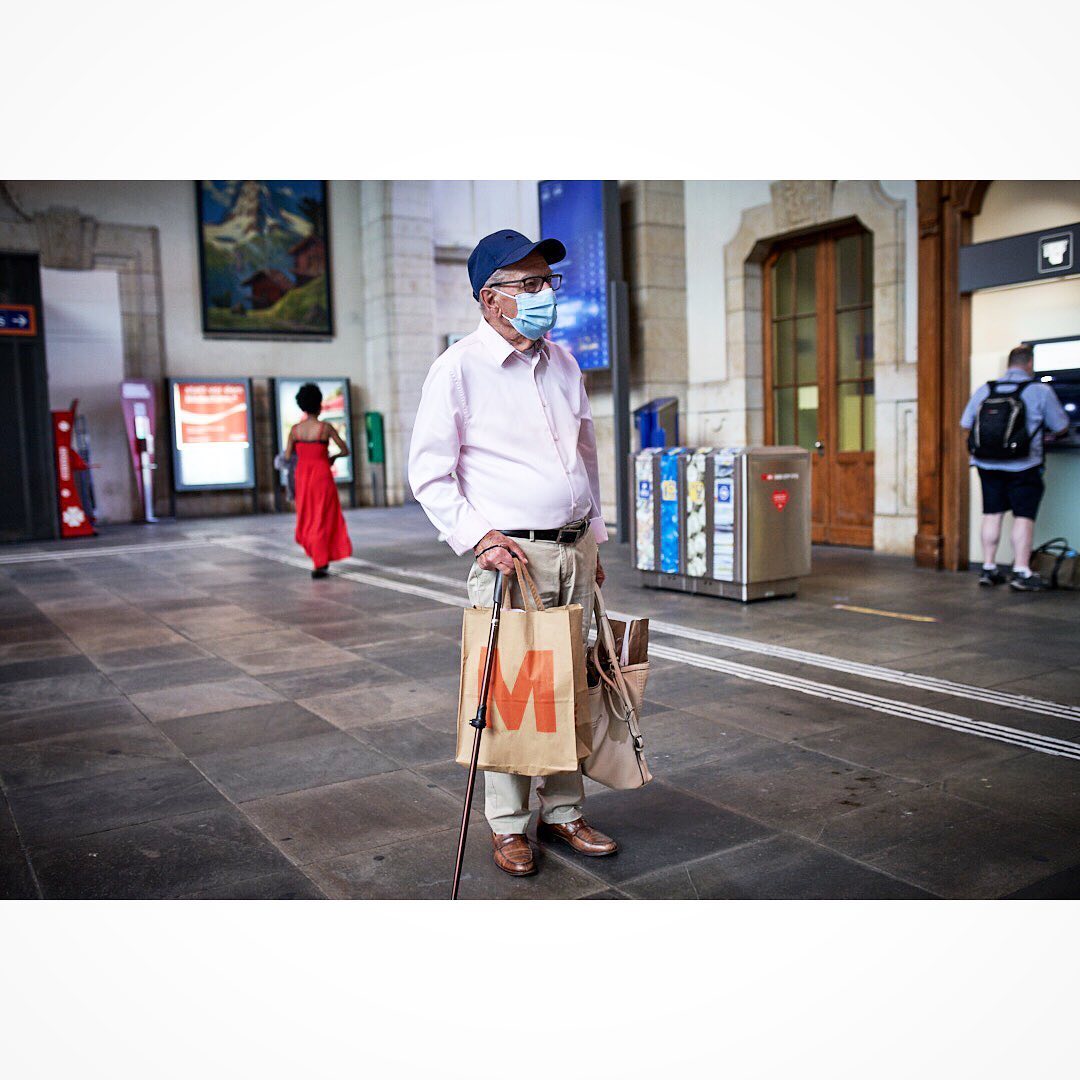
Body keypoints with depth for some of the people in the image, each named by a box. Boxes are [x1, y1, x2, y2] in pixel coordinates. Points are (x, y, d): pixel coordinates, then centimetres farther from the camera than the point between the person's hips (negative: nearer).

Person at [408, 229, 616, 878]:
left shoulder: (563, 362, 13)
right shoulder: (459, 368, -6)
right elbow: (430, 476, -6)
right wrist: (479, 537, -16)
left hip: (576, 550, 6)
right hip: (510, 554, -6)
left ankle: (564, 812, 24)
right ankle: (508, 825, 15)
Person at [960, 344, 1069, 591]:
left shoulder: (984, 390, 6)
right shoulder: (1040, 391, -4)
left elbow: (965, 424, 11)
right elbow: (1061, 427, 1)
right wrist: (1037, 426, 22)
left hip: (987, 465, 4)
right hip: (1023, 466, -4)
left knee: (992, 514, 11)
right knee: (1023, 517, 1)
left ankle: (988, 569, 16)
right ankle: (1021, 572, -1)